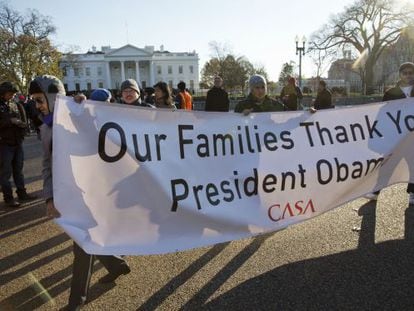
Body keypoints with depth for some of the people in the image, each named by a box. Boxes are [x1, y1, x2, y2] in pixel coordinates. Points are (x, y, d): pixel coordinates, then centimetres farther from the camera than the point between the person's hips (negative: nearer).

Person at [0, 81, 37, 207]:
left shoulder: (17, 106, 8)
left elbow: (25, 123, 3)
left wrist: (15, 121, -14)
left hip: (18, 143, 4)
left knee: (18, 169, 13)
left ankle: (22, 193, 23)